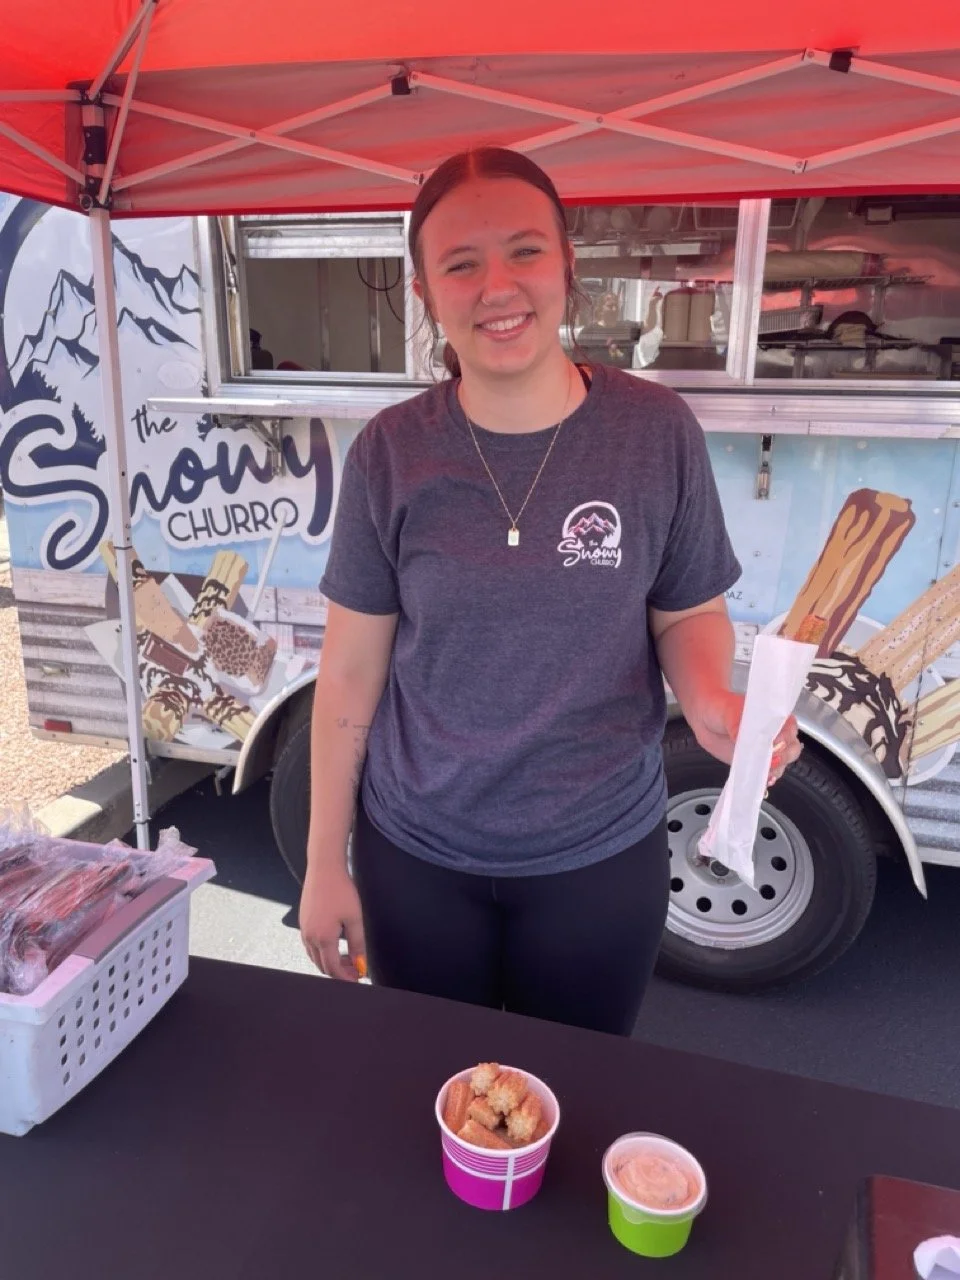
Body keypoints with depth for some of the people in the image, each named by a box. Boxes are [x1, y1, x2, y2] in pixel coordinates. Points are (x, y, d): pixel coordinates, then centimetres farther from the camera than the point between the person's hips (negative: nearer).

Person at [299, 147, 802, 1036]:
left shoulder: (656, 432, -10)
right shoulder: (390, 454, -10)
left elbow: (688, 613, 0)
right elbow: (350, 672, -5)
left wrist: (710, 701, -22)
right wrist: (325, 862, 0)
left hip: (603, 858, 0)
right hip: (415, 858, 1)